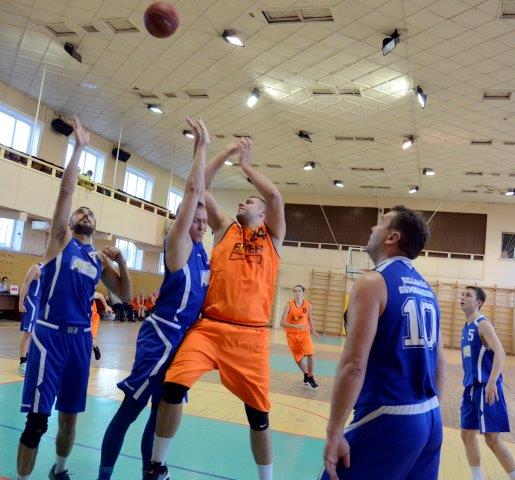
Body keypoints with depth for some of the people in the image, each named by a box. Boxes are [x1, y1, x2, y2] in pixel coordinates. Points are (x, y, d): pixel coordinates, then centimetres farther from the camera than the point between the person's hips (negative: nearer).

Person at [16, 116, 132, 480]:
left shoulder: (99, 259, 13)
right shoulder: (61, 240, 2)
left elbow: (125, 295, 10)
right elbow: (67, 190, -8)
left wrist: (121, 262, -4)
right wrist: (79, 147, -8)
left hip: (81, 337, 5)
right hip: (51, 335, -4)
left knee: (69, 417, 14)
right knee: (37, 418, -5)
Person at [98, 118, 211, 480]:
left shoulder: (200, 249, 11)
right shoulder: (177, 243, -9)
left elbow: (200, 194, 17)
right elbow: (192, 190, -15)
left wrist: (203, 150, 16)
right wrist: (202, 146, -9)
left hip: (183, 336, 8)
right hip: (163, 335, -8)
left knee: (162, 409, 15)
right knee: (131, 408, 0)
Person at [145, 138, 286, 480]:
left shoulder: (273, 235, 12)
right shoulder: (225, 227, 16)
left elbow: (275, 197, -4)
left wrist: (246, 164, 9)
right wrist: (228, 152, 12)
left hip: (251, 334, -1)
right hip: (209, 327, 1)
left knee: (258, 412, 5)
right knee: (174, 386, -14)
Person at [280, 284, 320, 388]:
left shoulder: (308, 305, -4)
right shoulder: (289, 305, -14)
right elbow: (282, 323, -18)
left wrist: (313, 331, 16)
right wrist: (296, 326, -29)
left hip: (305, 333, 1)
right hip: (292, 335, -1)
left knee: (310, 354, -18)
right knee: (298, 359, 9)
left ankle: (310, 377, 1)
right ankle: (305, 374, 37)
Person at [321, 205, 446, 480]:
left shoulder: (372, 282, -14)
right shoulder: (426, 290, 10)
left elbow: (353, 365, -20)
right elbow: (439, 361, 16)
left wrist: (334, 433, -15)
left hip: (387, 420, -8)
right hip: (430, 419, 8)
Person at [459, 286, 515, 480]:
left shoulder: (482, 324, -12)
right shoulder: (466, 328, 15)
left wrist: (492, 382, -34)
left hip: (486, 387, -9)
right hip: (471, 387, 9)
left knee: (492, 439, -5)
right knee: (467, 434, 11)